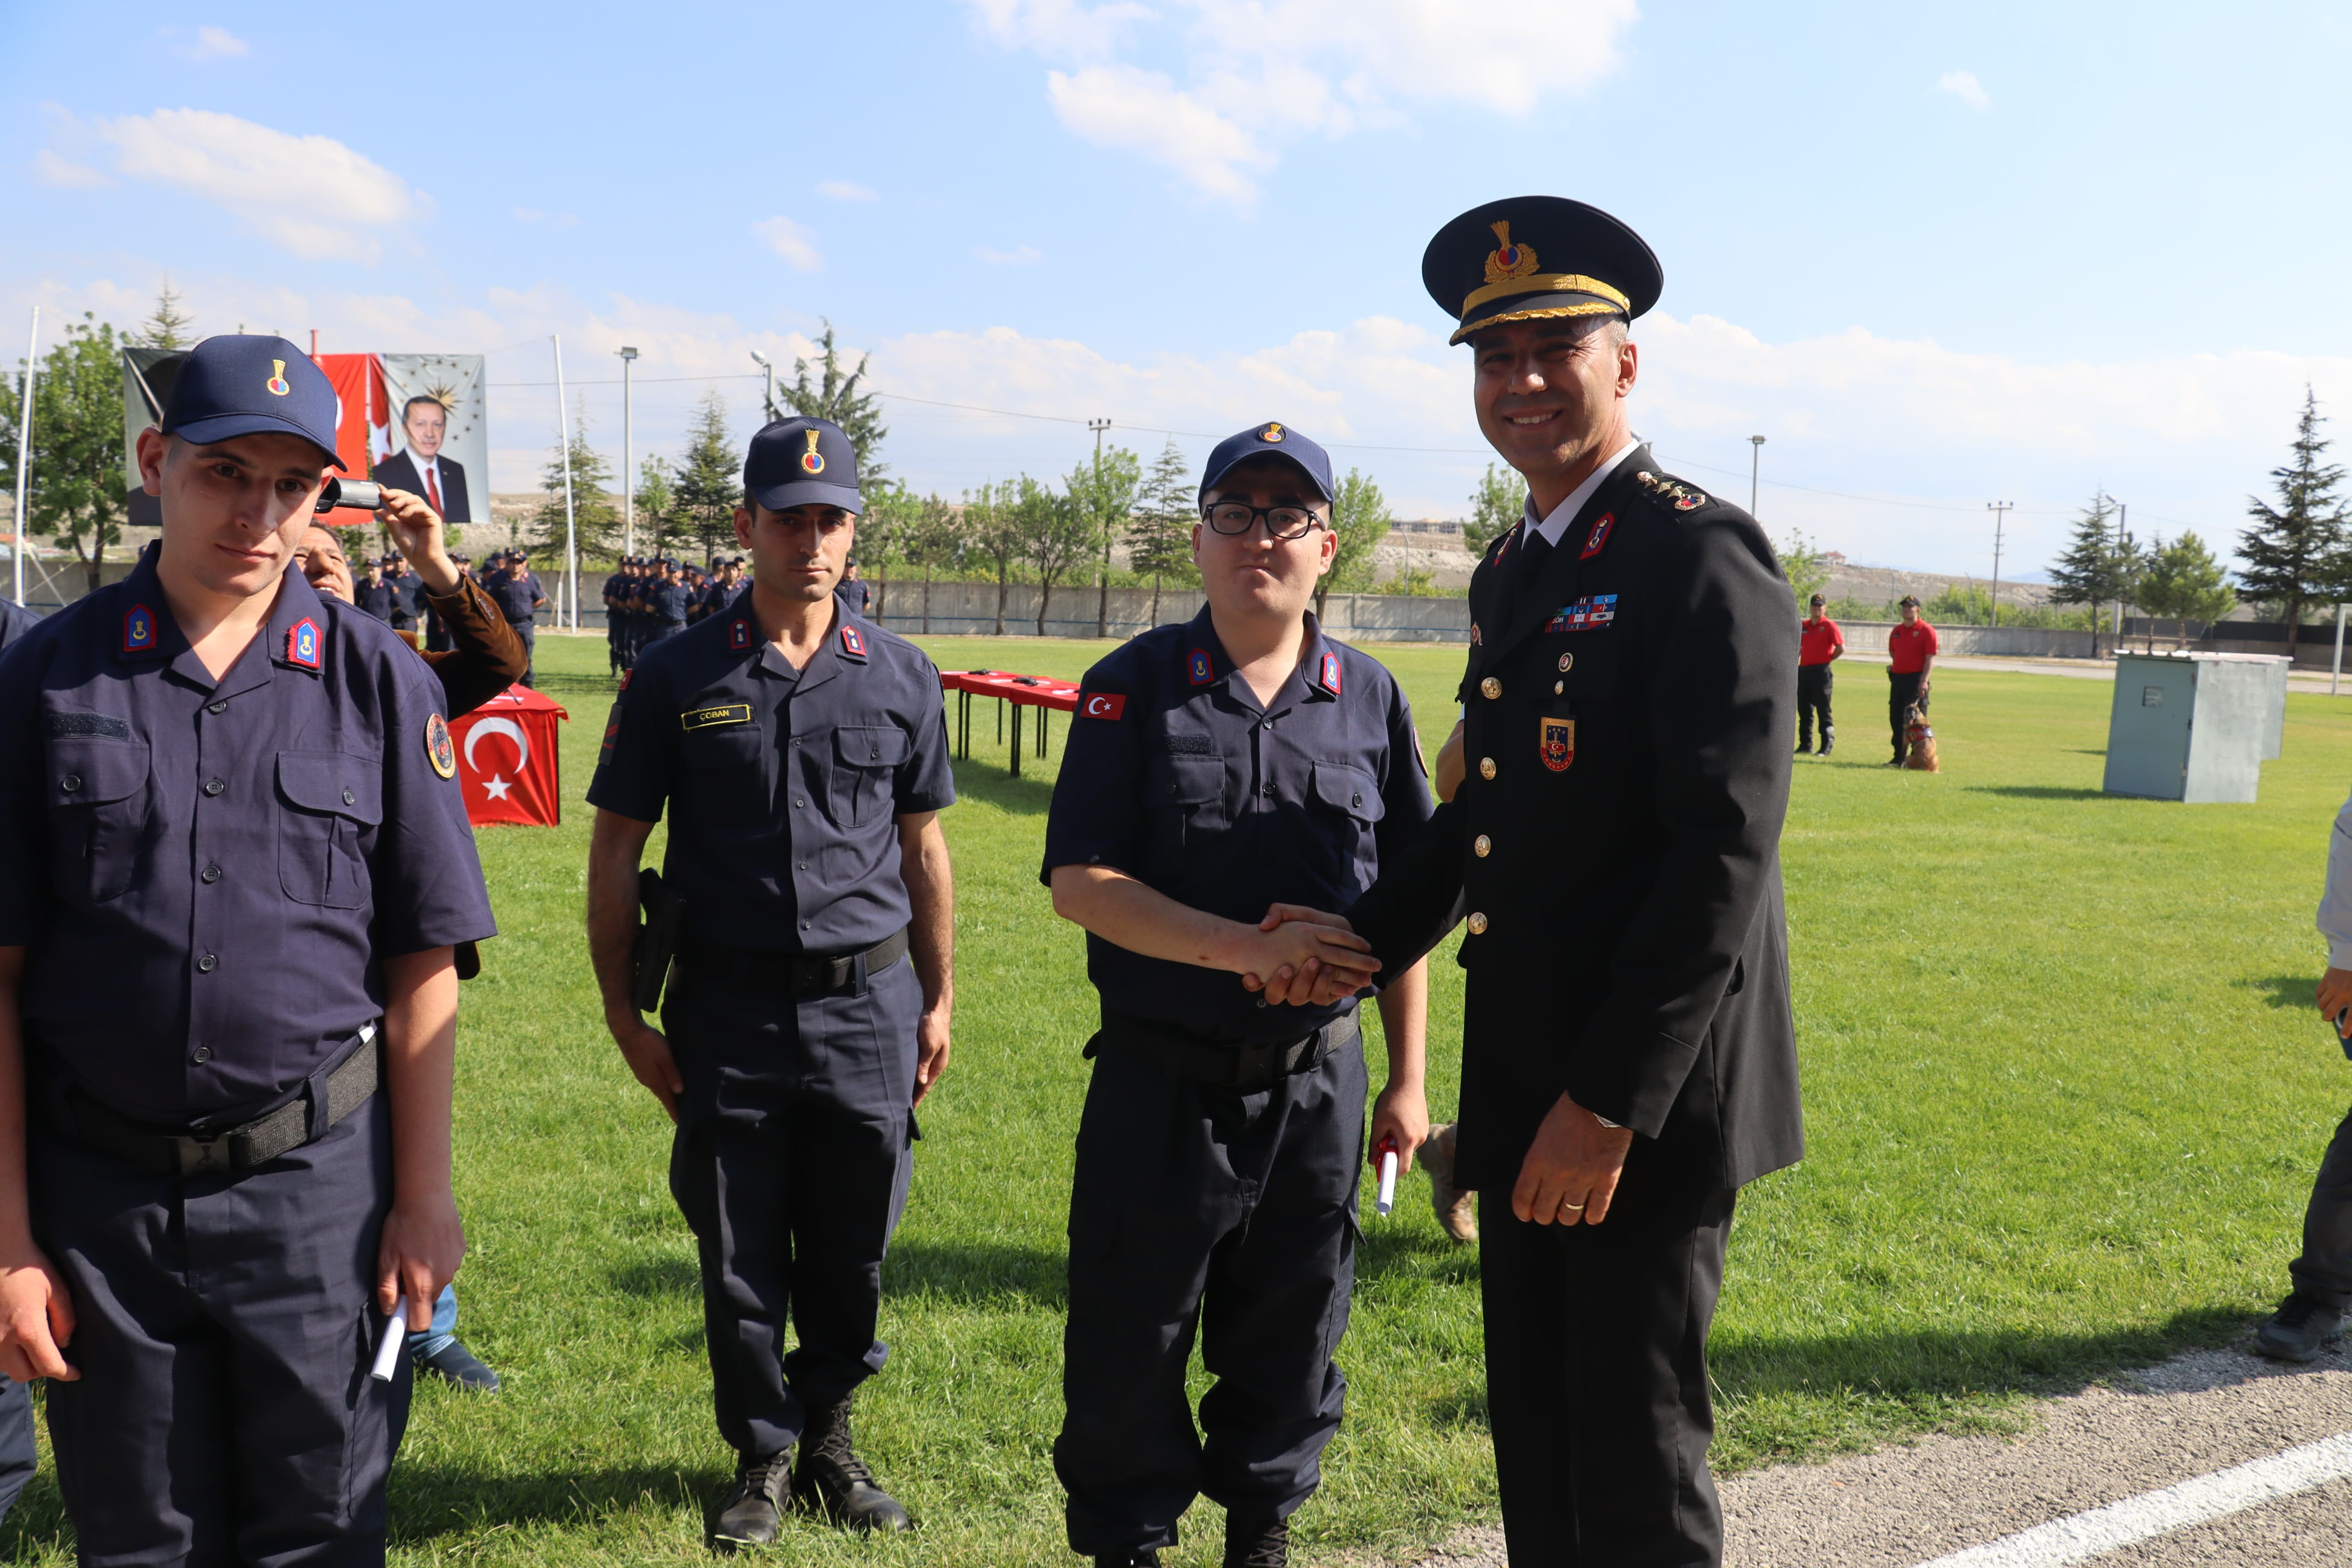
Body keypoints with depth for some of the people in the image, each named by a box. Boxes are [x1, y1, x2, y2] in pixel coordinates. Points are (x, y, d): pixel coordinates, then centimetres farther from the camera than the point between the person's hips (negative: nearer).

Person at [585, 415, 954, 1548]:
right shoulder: (678, 677, -1)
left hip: (867, 1002, 1)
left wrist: (938, 998, 10)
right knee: (739, 1258, 10)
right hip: (726, 1010, -1)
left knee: (851, 1253, 11)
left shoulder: (900, 678, 4)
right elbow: (616, 847, 3)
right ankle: (763, 1454, 30)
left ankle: (827, 1433, 34)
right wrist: (623, 1012, -1)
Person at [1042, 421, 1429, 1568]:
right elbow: (1079, 882, -11)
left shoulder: (1370, 698, 4)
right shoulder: (1134, 689, -4)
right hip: (1161, 1076, -2)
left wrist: (1406, 1079, 7)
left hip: (1318, 1081, 2)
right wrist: (1245, 949, -22)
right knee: (1130, 1344, 9)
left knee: (1292, 1343, 16)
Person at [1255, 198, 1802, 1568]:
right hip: (1524, 1089, 8)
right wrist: (1364, 938, 7)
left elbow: (1726, 850, -21)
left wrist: (1612, 1099, -22)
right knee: (1533, 1444, 19)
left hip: (1647, 1093, -8)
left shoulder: (1702, 554, -14)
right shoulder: (1512, 571, 13)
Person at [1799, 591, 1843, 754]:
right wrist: (1795, 664, 12)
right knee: (1804, 710, 10)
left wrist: (1828, 660, -3)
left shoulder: (1829, 626, -5)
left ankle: (1827, 746, -2)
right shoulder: (1803, 626, 12)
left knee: (1823, 710, -5)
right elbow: (1797, 647, 22)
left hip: (1821, 672, -6)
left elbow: (1841, 648, -9)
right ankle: (1805, 745, 18)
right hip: (1803, 670, 6)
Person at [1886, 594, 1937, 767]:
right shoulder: (1896, 631, 14)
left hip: (1916, 679, -7)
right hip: (1897, 678, 7)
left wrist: (1924, 681, -19)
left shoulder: (1926, 631, -6)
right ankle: (1899, 758, 18)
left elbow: (1930, 658, -11)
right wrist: (1895, 665, 14)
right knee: (1896, 719, 10)